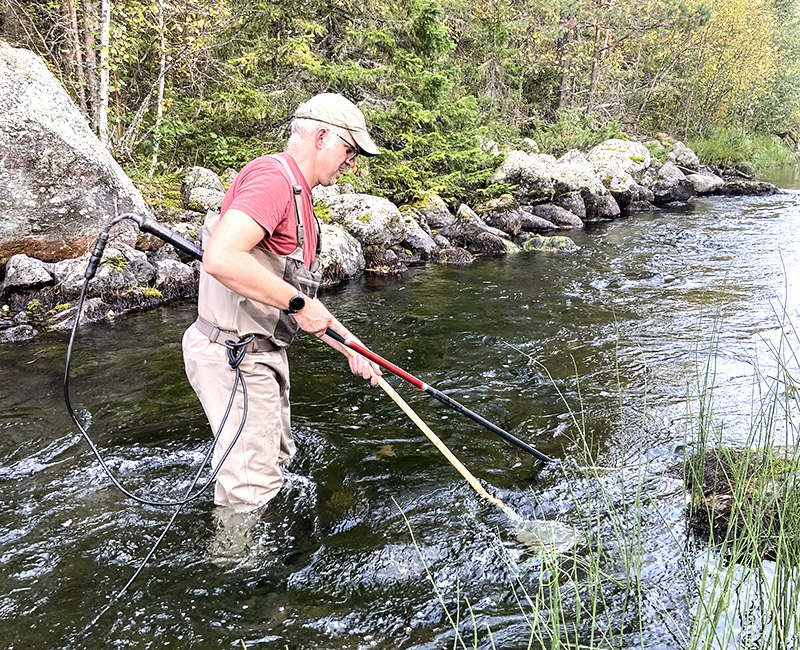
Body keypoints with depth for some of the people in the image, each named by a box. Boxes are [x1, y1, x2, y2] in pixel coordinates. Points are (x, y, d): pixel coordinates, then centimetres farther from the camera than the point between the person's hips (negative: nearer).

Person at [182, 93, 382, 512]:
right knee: (252, 488, -3)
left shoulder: (296, 194, 16)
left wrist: (350, 347, 16)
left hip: (263, 353, 11)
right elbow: (220, 258, -34)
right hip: (235, 356, -11)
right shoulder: (272, 177, -18)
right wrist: (297, 303, -25)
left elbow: (297, 297, 20)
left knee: (275, 459, 24)